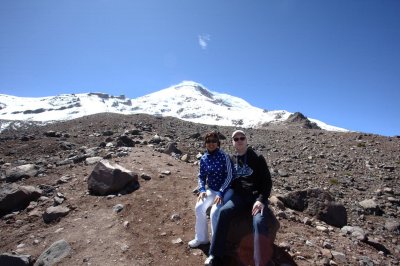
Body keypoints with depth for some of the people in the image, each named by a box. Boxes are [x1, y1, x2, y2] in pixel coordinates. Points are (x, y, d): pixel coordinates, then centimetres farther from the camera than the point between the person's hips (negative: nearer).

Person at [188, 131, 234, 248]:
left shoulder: (224, 157, -16)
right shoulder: (203, 158, -1)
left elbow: (229, 176, -17)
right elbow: (201, 176, 7)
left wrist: (221, 193, -24)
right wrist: (202, 190, -11)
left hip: (226, 190, -5)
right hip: (212, 189, 5)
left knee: (214, 212, -25)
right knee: (199, 207, -16)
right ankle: (201, 238, 6)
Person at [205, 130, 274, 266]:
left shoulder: (257, 159, 1)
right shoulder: (232, 160, 13)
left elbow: (267, 181, -4)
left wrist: (261, 200, -18)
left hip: (257, 196, -2)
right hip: (240, 196, 3)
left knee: (259, 222, -33)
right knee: (223, 212, -26)